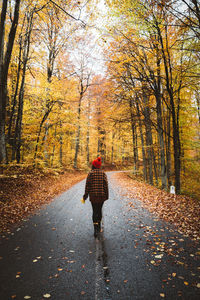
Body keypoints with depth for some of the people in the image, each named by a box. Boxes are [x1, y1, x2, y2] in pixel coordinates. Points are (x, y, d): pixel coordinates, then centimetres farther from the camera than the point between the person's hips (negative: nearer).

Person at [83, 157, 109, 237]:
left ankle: (96, 228, -4)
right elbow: (106, 185, -4)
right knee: (99, 210, 19)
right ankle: (99, 226, 32)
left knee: (95, 211, 7)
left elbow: (87, 185, -6)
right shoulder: (103, 173, -1)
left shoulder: (90, 173, -5)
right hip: (102, 195, 2)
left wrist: (85, 196, 1)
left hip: (93, 195, -2)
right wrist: (106, 196, 3)